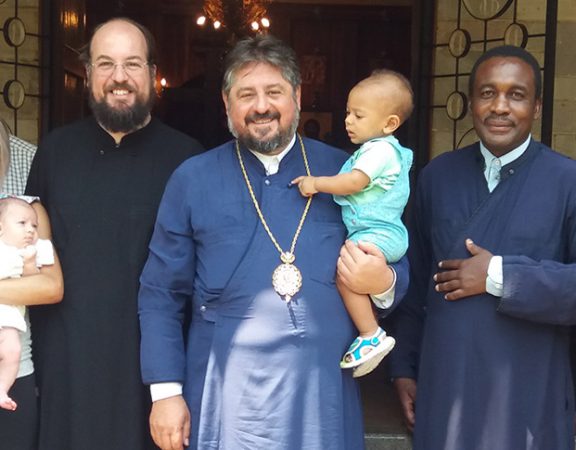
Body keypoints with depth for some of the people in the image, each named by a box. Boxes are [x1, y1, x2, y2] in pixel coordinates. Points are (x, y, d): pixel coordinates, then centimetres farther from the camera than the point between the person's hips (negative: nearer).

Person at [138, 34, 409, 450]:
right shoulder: (192, 179, 1)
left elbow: (398, 268, 9)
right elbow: (161, 295, 1)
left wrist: (383, 283, -14)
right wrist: (167, 391, -4)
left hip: (326, 391, 2)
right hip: (227, 394, -1)